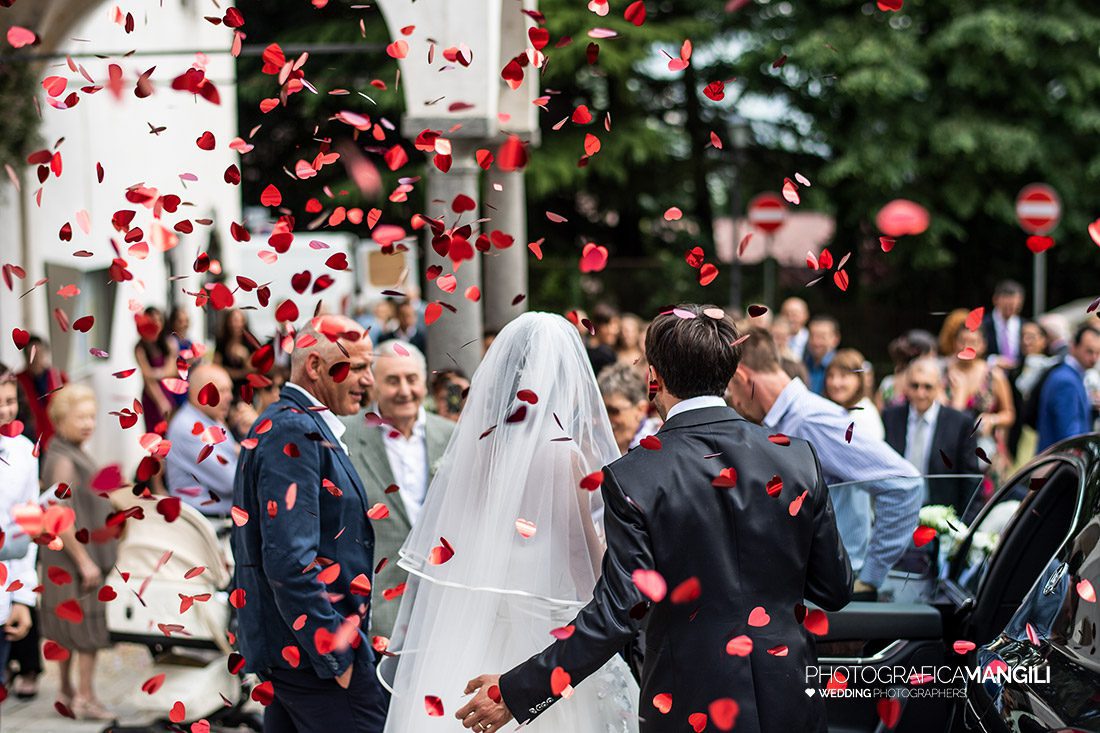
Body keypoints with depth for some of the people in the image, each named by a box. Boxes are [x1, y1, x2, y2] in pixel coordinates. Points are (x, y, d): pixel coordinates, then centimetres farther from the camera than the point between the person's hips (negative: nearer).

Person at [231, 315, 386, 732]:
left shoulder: (279, 424, 16)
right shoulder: (295, 432, -16)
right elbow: (290, 562, -24)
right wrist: (335, 658, -20)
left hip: (285, 647, 10)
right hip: (315, 648, -10)